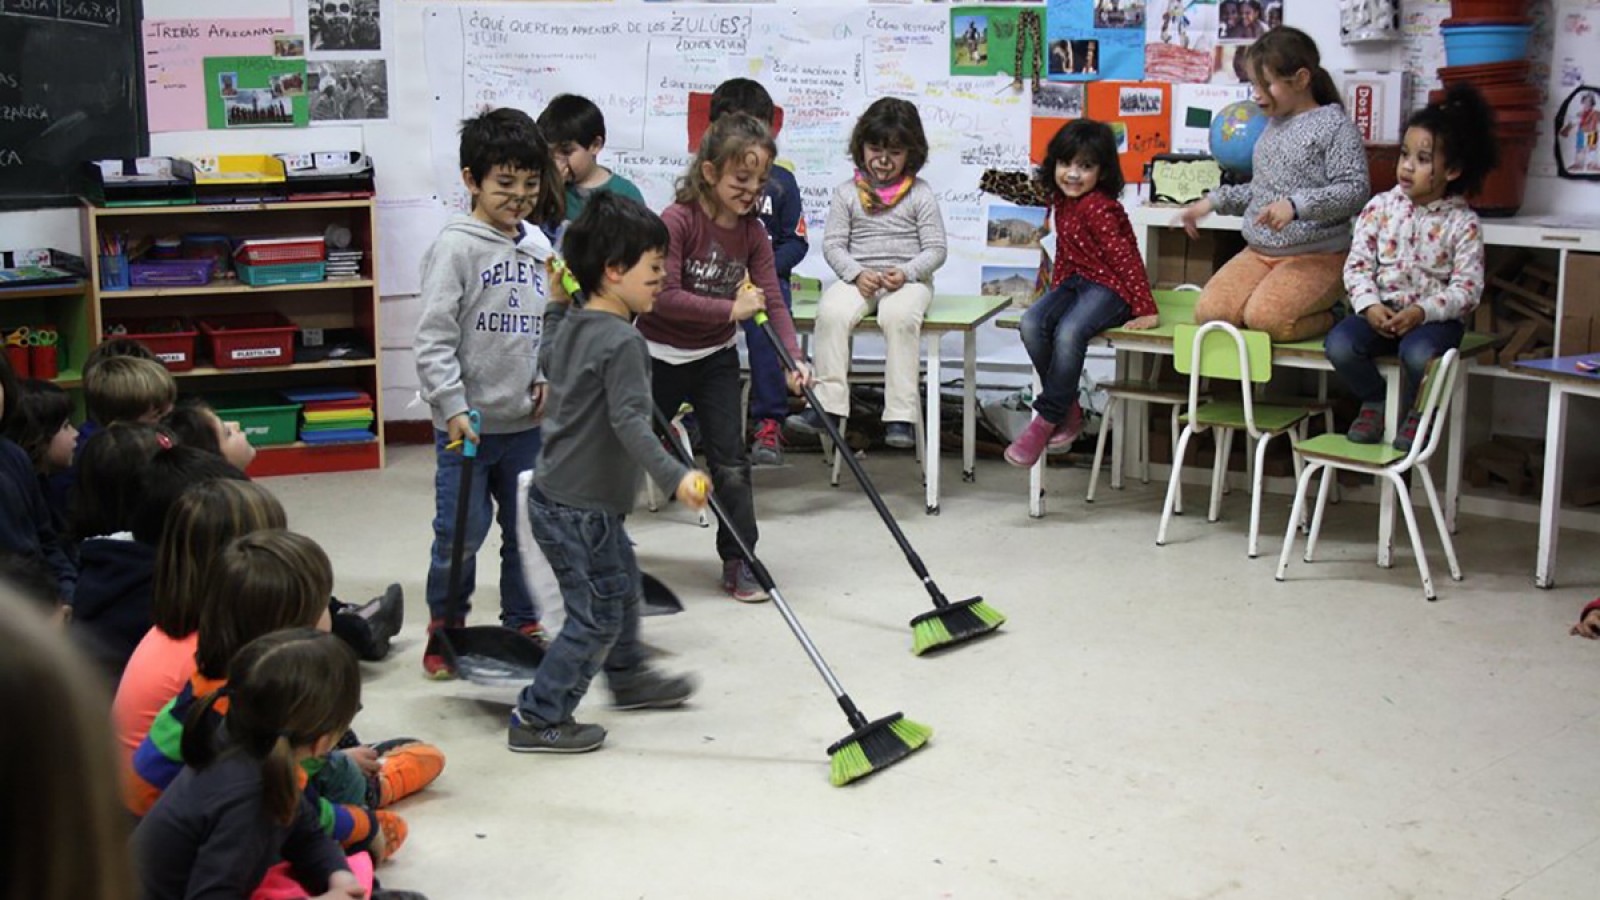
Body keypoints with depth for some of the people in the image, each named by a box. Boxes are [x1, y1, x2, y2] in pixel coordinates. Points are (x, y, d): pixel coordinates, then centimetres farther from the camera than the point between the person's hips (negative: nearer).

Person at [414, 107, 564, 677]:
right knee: (461, 534, 0)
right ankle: (445, 627, 20)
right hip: (468, 422, -5)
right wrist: (454, 408, -18)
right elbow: (433, 339, -14)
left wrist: (549, 377, 2)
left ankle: (523, 622, 29)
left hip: (528, 419, 5)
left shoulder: (538, 244, 7)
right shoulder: (456, 247, -11)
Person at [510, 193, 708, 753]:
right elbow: (629, 423, -33)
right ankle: (538, 719, 9)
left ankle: (627, 677, 47)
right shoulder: (623, 341, -22)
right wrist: (675, 476, -40)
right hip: (580, 507, -10)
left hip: (556, 493, 10)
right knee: (596, 616, 0)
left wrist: (556, 300, 35)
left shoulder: (568, 327, 7)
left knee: (621, 586, 27)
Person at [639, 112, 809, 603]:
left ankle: (738, 563, 11)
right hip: (658, 356, -4)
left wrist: (794, 357, -22)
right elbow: (664, 296, -27)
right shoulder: (677, 220, -21)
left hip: (715, 358, 4)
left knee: (730, 460, 2)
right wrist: (731, 309, -27)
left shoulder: (752, 232, -5)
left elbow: (771, 300, -9)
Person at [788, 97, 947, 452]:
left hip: (908, 279, -2)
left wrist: (906, 273, -16)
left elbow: (936, 249, 2)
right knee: (831, 312, -29)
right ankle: (827, 404, -26)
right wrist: (856, 274, -13)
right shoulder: (847, 193, 8)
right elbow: (833, 244, 5)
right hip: (858, 278, 2)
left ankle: (900, 416, -31)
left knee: (899, 316, -35)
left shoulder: (921, 194, 4)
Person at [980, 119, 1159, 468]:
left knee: (1069, 333, -34)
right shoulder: (1062, 198, 6)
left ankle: (1047, 420, -21)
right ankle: (1069, 412, -7)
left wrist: (1147, 310, -24)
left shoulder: (1098, 207, -19)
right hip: (1073, 282, 8)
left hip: (1108, 287, -8)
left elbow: (1125, 258, -22)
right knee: (1032, 324, -19)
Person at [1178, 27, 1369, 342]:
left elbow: (1355, 190, -16)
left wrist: (1296, 205, -29)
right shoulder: (1274, 124, 15)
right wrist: (1214, 201, 17)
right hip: (1258, 251, 7)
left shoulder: (1334, 124, -8)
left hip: (1316, 256, -7)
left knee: (1263, 318, -30)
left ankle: (1330, 316, -1)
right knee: (1209, 311, -17)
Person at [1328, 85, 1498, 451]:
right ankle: (1375, 400, 4)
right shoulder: (1381, 207, 3)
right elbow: (1357, 265, 1)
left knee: (1418, 352, -36)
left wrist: (1421, 312, -22)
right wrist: (1370, 306, -17)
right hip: (1381, 312, 3)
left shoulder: (1462, 223, -4)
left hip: (1435, 318, -3)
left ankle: (1417, 412, -2)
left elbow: (1467, 287, -8)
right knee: (1340, 343, -26)